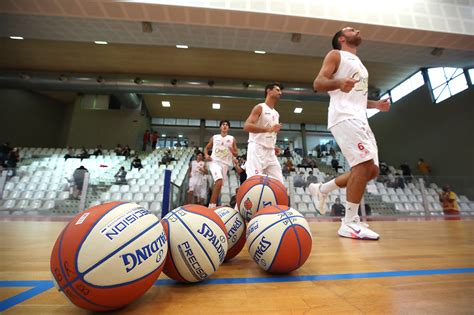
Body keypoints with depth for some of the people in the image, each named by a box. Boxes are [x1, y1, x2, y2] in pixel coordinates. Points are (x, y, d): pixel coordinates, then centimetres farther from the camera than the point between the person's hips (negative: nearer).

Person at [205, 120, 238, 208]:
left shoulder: (232, 139, 9)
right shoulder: (214, 137, 10)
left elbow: (236, 154, 9)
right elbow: (206, 148, 20)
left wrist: (232, 150, -13)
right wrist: (206, 155, -1)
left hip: (225, 164, 3)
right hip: (214, 161, -2)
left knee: (217, 183, 10)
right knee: (219, 182, -25)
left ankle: (212, 205, 27)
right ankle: (212, 205, -19)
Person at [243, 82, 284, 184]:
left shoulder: (276, 114, 21)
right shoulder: (260, 107, -3)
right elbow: (247, 126, -17)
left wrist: (274, 146, 11)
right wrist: (268, 129, -28)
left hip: (270, 151, 8)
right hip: (257, 149, -8)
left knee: (279, 183, 3)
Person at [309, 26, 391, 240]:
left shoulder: (359, 63, 34)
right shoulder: (336, 55, 9)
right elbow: (317, 83, -7)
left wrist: (375, 104, 19)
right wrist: (338, 82, -26)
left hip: (360, 118, 9)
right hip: (344, 117, -9)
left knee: (371, 169, 3)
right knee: (364, 163, -21)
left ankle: (321, 189, 14)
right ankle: (349, 223, -13)